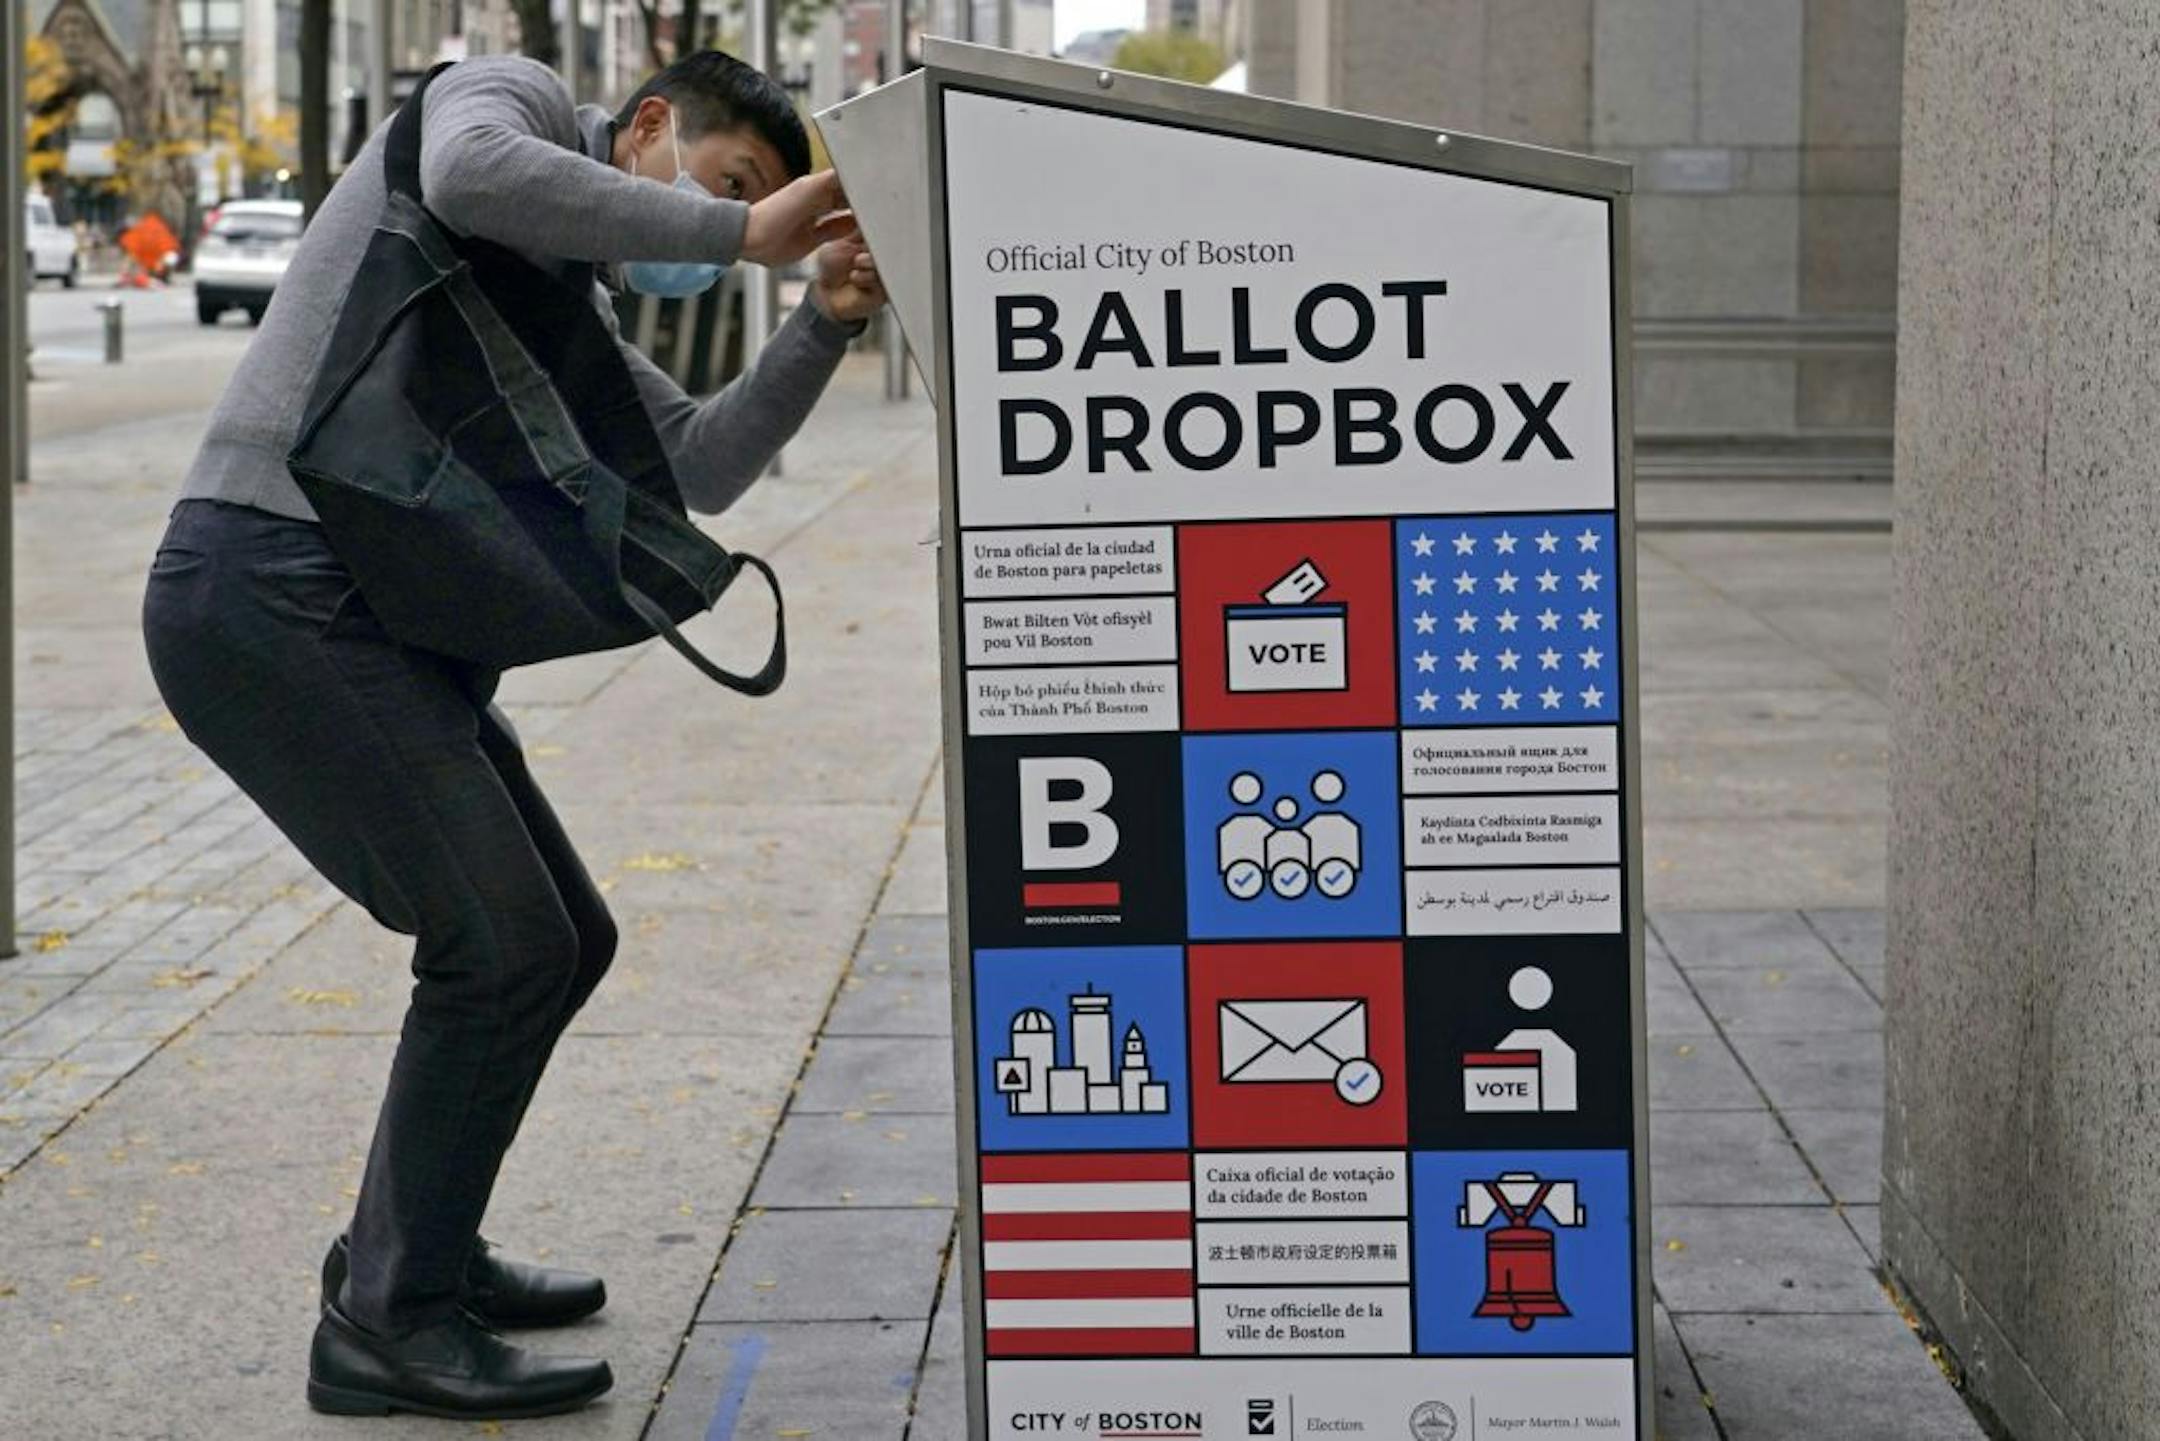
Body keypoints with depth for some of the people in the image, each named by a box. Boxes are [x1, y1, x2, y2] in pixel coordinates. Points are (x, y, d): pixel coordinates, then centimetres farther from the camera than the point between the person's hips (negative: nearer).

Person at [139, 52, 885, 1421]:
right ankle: (388, 1323, 0)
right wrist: (736, 229, -18)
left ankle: (413, 1248, 29)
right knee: (503, 944, -10)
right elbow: (472, 176, -24)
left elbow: (698, 468, 16)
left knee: (562, 943, 14)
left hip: (372, 618, 10)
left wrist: (826, 321, 4)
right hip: (274, 585, -10)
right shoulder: (510, 95, 1)